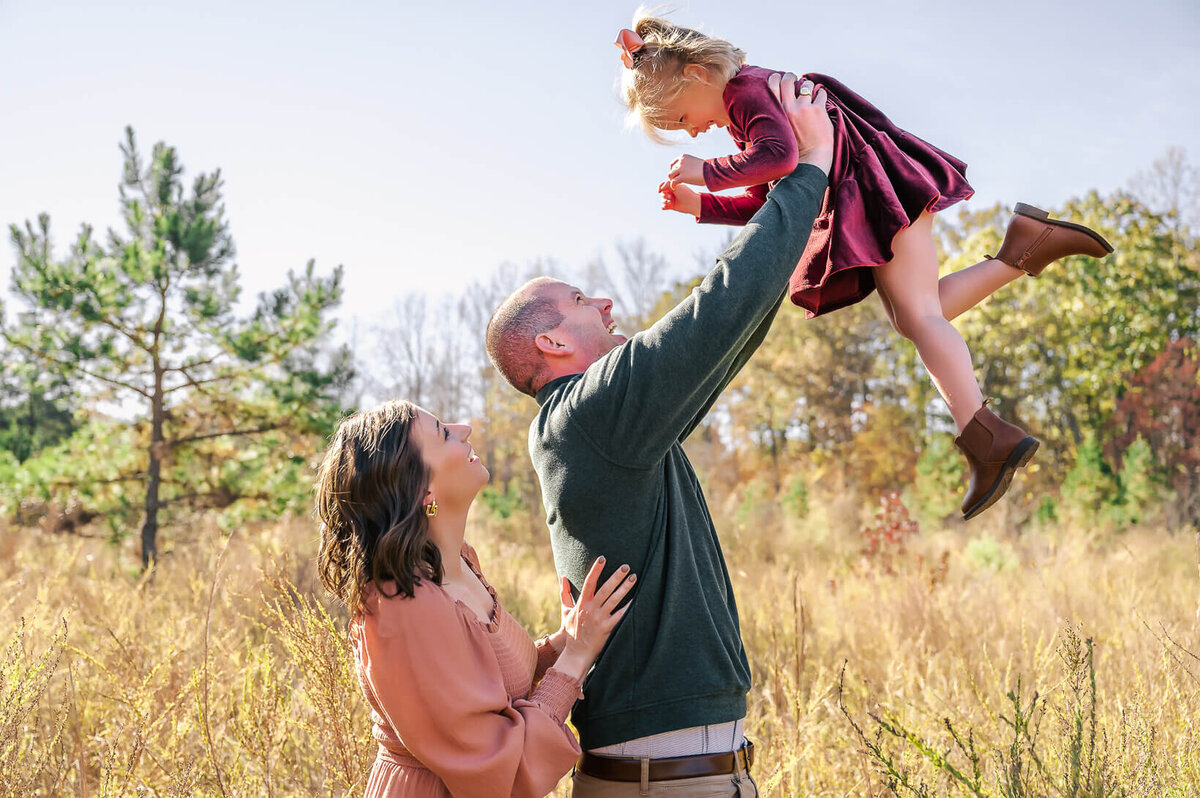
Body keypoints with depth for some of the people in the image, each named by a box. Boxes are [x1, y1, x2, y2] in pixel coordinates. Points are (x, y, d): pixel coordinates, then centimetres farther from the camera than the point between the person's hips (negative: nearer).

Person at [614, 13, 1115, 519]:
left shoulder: (747, 89, -12)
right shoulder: (743, 115, 19)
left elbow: (779, 155, -31)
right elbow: (765, 203, 19)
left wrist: (708, 172, -20)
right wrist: (700, 205, 8)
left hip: (880, 190, -10)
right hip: (858, 212, 10)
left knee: (918, 314, -15)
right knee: (911, 317, 10)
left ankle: (985, 437, -18)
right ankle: (1024, 248, 10)